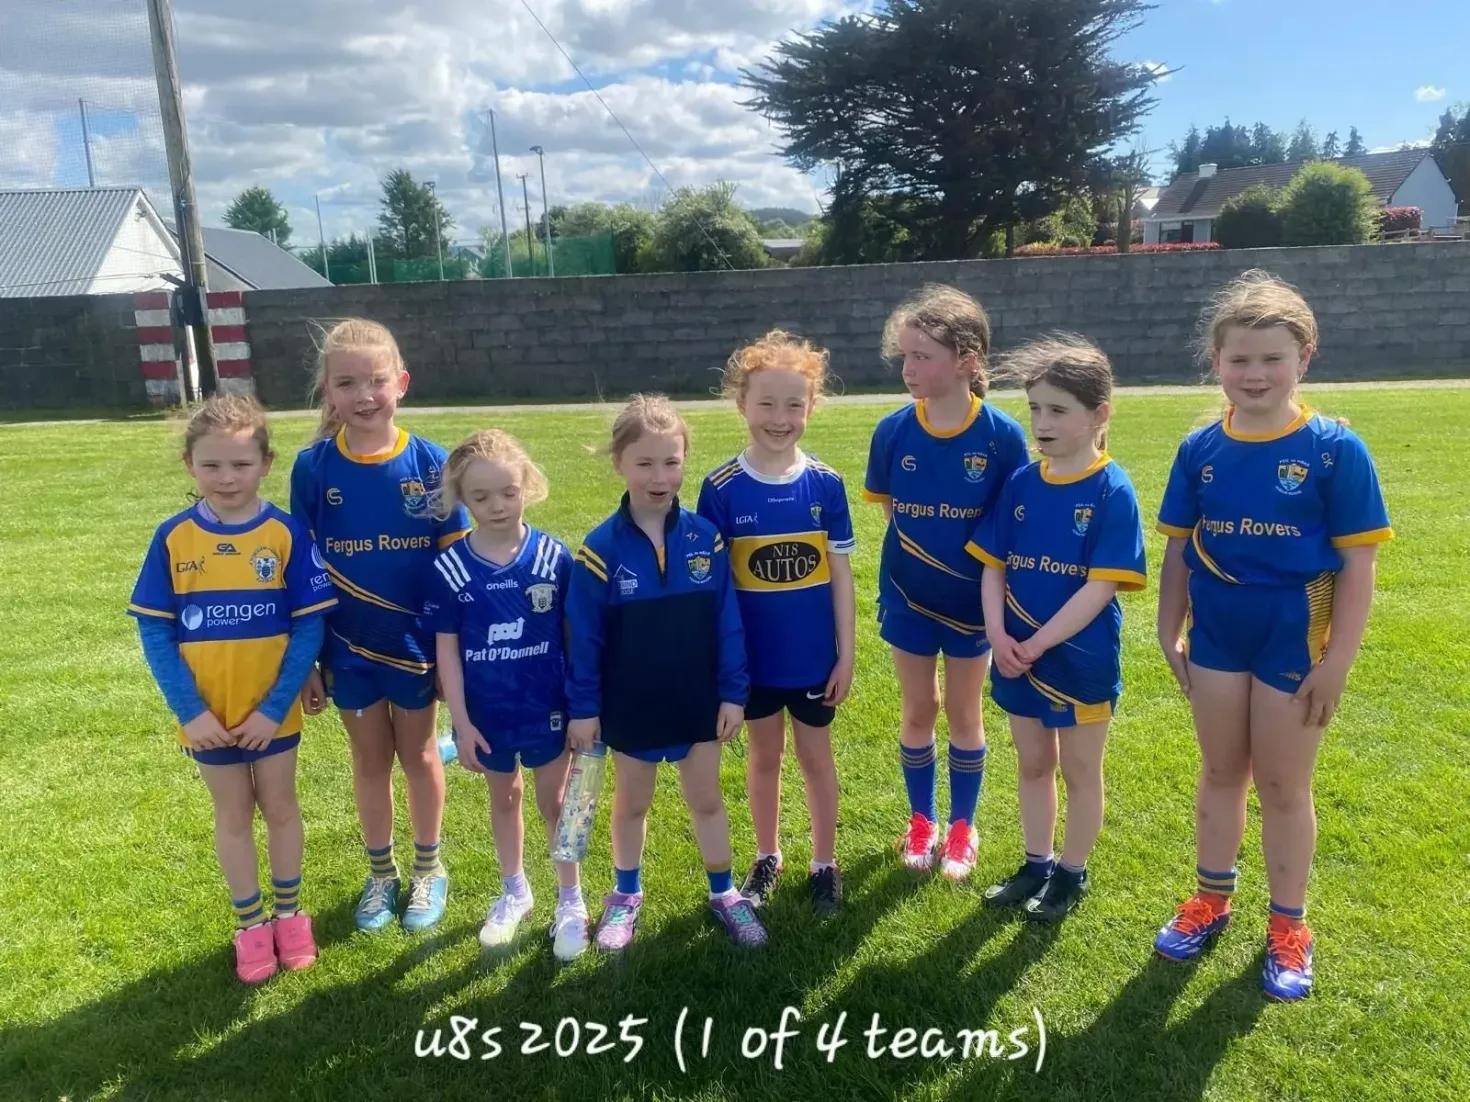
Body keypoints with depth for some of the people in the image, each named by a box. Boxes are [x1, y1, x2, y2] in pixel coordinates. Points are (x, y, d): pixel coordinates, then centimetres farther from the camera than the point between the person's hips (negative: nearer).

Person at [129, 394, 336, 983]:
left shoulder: (287, 533, -13)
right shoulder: (172, 538, -9)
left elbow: (310, 626, -11)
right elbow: (154, 630, -7)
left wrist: (276, 706, -15)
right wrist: (188, 710, -13)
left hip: (272, 712, -1)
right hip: (208, 717, 1)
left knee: (280, 807, 17)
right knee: (232, 816, 17)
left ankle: (289, 912, 36)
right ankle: (250, 924, 33)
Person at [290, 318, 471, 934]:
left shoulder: (430, 463, -10)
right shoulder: (313, 467, -9)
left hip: (414, 642, -1)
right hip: (347, 645, 1)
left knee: (418, 754, 15)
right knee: (370, 759, 16)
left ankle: (429, 869, 36)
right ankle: (380, 873, 36)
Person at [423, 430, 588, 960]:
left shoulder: (554, 556, -12)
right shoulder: (449, 569, -11)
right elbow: (447, 649, -6)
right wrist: (461, 722, -7)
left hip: (547, 708, -1)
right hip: (488, 713, 1)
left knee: (554, 800, 14)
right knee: (503, 798, 21)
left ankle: (571, 900, 32)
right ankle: (514, 892, 42)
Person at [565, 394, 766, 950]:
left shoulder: (705, 538, -11)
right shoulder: (600, 548, -15)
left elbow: (728, 624, -5)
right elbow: (584, 637, -9)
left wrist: (733, 693, -4)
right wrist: (582, 710, -7)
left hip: (698, 701, 1)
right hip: (630, 705, -1)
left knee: (706, 799, 17)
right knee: (632, 802, 19)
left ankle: (724, 894, 35)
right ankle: (626, 895, 39)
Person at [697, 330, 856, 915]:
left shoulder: (825, 484, -7)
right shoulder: (722, 488, -10)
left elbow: (841, 573, -2)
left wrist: (846, 654, -2)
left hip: (814, 655, 0)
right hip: (752, 655, 0)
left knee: (816, 757, 15)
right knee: (764, 756, 17)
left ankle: (824, 863, 33)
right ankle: (766, 858, 37)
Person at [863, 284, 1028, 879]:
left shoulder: (1001, 434, -15)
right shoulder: (893, 431, -10)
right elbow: (889, 509, 4)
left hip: (973, 600, -1)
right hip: (909, 596, 2)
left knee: (963, 713, 13)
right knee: (918, 711, 14)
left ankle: (961, 827, 31)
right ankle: (921, 822, 33)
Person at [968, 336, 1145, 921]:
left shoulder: (1112, 492, -15)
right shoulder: (1020, 484, 0)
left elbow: (1101, 586, -20)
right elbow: (993, 565, 2)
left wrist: (1038, 644, -20)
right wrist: (998, 634, -12)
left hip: (1081, 660, -5)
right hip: (1017, 656, 5)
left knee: (1080, 769, 14)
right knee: (1032, 763, 19)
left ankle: (1072, 872, 32)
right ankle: (1036, 864, 37)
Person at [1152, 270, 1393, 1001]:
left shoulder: (1334, 449, -13)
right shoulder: (1200, 449, -4)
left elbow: (1357, 564, -11)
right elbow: (1179, 549, 3)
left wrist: (1337, 662, -13)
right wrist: (1169, 633, 4)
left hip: (1293, 643, -3)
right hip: (1216, 637, 3)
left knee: (1283, 786, 10)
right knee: (1221, 772, 18)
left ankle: (1288, 925, 29)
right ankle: (1212, 897, 36)